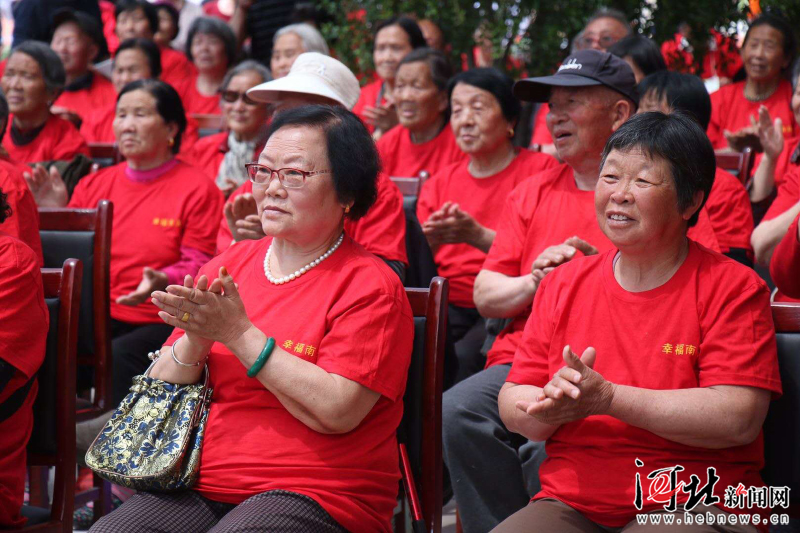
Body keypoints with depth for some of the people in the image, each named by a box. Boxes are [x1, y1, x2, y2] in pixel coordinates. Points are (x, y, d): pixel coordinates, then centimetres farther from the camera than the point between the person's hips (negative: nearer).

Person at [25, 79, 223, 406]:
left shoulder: (198, 190, 2)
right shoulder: (95, 185, 17)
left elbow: (200, 264, -2)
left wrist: (162, 281, -22)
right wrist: (54, 216, 0)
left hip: (160, 322, -4)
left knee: (118, 356, -34)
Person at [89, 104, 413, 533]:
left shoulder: (369, 285, -3)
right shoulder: (229, 265, 13)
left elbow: (337, 412, -16)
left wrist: (239, 333, -14)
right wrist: (195, 340, -10)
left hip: (317, 495, -5)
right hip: (201, 488, 5)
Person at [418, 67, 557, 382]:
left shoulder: (541, 169, 3)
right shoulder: (439, 183, 19)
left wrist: (478, 236, -19)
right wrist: (429, 240, -10)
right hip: (448, 305, 4)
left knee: (463, 357, -32)